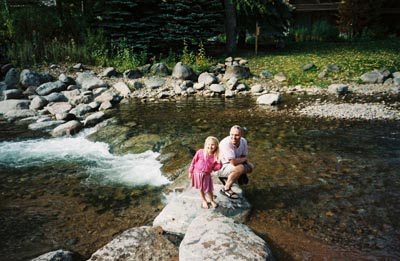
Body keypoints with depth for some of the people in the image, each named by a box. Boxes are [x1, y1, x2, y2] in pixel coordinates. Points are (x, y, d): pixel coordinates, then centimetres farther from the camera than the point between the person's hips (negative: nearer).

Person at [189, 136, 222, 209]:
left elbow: (215, 168, -1)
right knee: (200, 188, 17)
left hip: (206, 175, 0)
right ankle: (204, 200, 41)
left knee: (208, 189, 6)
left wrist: (219, 164, -21)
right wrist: (190, 171, -1)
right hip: (197, 173, 0)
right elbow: (194, 161, -5)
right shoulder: (200, 152, -17)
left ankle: (212, 201, 36)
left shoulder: (215, 157, -13)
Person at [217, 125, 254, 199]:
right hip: (220, 167, -8)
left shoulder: (243, 141, -8)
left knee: (250, 167, 5)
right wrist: (245, 159, -16)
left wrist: (247, 162, -17)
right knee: (240, 168, -30)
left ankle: (226, 178, 10)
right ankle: (226, 189, -12)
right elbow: (233, 162, -34)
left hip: (231, 165, 8)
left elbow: (244, 156, 5)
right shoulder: (226, 143, -32)